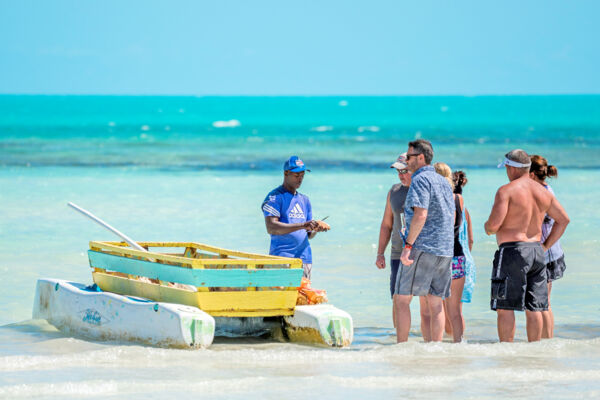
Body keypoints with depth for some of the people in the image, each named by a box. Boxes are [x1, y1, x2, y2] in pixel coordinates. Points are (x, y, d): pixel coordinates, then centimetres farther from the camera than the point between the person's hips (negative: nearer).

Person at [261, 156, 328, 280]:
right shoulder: (275, 197, -2)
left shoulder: (304, 199, 20)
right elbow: (271, 228, -15)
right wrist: (302, 225, -21)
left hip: (304, 258, 7)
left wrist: (315, 229, -2)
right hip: (282, 257, -7)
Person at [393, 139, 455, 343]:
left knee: (401, 299, -3)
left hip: (422, 249, -8)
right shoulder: (444, 182, 18)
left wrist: (408, 245, -19)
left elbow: (420, 215, -20)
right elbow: (452, 217, 22)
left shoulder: (420, 180, -8)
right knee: (436, 303, 8)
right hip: (444, 250, 8)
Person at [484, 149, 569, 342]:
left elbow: (493, 225, -16)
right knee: (534, 308, 8)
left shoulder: (506, 191, -10)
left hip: (512, 250, -6)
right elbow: (564, 219, 17)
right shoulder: (543, 192, 11)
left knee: (505, 307, -3)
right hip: (537, 252, 7)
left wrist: (487, 227, 7)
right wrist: (545, 245, 18)